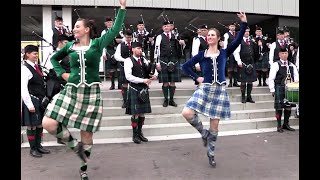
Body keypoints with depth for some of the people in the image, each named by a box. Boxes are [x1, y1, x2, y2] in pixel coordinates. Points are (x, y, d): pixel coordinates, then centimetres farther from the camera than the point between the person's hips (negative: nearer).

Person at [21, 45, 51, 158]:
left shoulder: (36, 67, 11)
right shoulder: (25, 68, -13)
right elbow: (23, 89, -17)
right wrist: (29, 104, -19)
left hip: (41, 100, 8)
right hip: (32, 101, -8)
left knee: (40, 124, 14)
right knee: (32, 125, 3)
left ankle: (38, 146, 28)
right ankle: (33, 149, 17)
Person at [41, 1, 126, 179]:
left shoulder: (97, 43, 1)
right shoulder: (70, 46, 9)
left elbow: (116, 29, -7)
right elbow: (54, 58, 25)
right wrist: (62, 73, 8)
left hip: (91, 92, -3)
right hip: (71, 90, 3)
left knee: (87, 132, 4)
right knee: (48, 124, -11)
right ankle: (75, 145, 14)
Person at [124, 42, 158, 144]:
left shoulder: (143, 60, 12)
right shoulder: (128, 61, -6)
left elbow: (153, 70, 16)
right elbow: (128, 76, -17)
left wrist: (155, 75, -8)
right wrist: (143, 80, -22)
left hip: (144, 89, 6)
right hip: (134, 89, -6)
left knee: (142, 112, 10)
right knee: (135, 113, -1)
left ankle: (140, 133, 23)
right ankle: (135, 135, 12)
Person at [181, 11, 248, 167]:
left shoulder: (224, 52, 5)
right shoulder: (201, 54, 5)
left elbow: (238, 40, -7)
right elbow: (186, 66, 10)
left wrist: (244, 23, -16)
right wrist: (196, 78, 2)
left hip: (219, 90, 0)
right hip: (204, 89, 1)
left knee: (214, 125, 5)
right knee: (186, 113, -19)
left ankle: (211, 153, 26)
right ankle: (204, 133, 10)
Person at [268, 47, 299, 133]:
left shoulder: (292, 65, 12)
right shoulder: (275, 65, -5)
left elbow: (296, 76, 16)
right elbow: (271, 78, -8)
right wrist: (272, 90, -11)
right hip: (279, 89, -5)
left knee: (288, 106, 10)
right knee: (279, 107, -1)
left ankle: (286, 124, 24)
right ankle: (279, 126, 10)